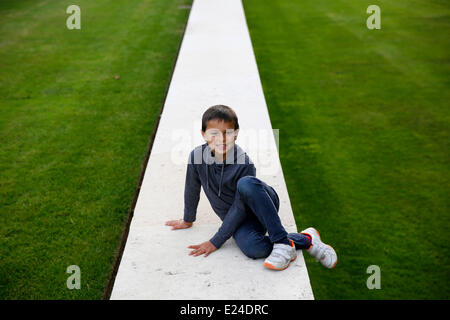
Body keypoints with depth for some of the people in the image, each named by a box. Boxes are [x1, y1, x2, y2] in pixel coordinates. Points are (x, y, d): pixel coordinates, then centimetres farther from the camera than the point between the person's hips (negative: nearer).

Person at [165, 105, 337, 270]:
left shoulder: (244, 163, -23)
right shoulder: (197, 156, -12)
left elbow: (239, 208, -21)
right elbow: (192, 189, 6)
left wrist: (216, 242, -20)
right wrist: (188, 220, 20)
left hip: (262, 207, -3)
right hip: (238, 220, 3)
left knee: (246, 184, -39)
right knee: (252, 249, -34)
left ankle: (282, 241, -30)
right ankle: (305, 239, -13)